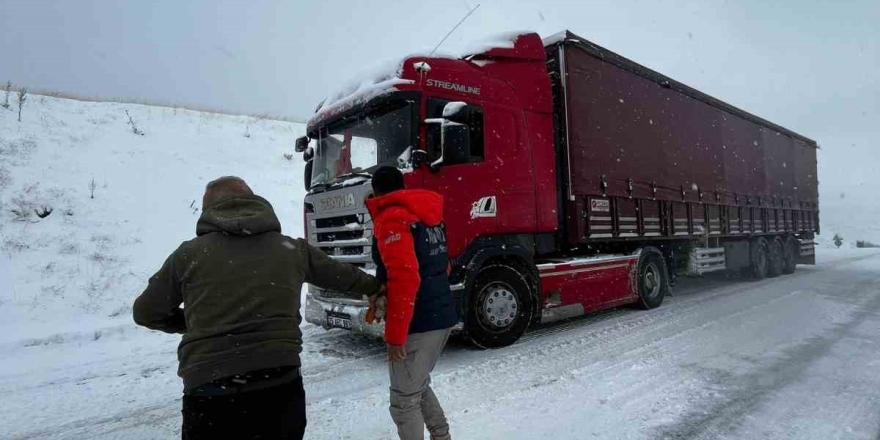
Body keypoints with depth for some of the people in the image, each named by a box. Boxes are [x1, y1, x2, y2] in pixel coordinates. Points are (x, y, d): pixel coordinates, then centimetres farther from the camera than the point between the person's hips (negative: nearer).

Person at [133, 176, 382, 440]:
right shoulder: (291, 248, 10)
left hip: (210, 393, -1)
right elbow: (340, 275, 25)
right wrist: (374, 286, 44)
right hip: (280, 386, 2)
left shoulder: (189, 253, 5)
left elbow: (146, 313, 17)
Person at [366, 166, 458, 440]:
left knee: (404, 401, 5)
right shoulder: (428, 215, 14)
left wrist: (395, 334, -19)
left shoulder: (391, 218, -13)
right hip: (443, 316, 9)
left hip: (418, 324, -9)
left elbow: (405, 277, -24)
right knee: (418, 385, 25)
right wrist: (384, 291, 15)